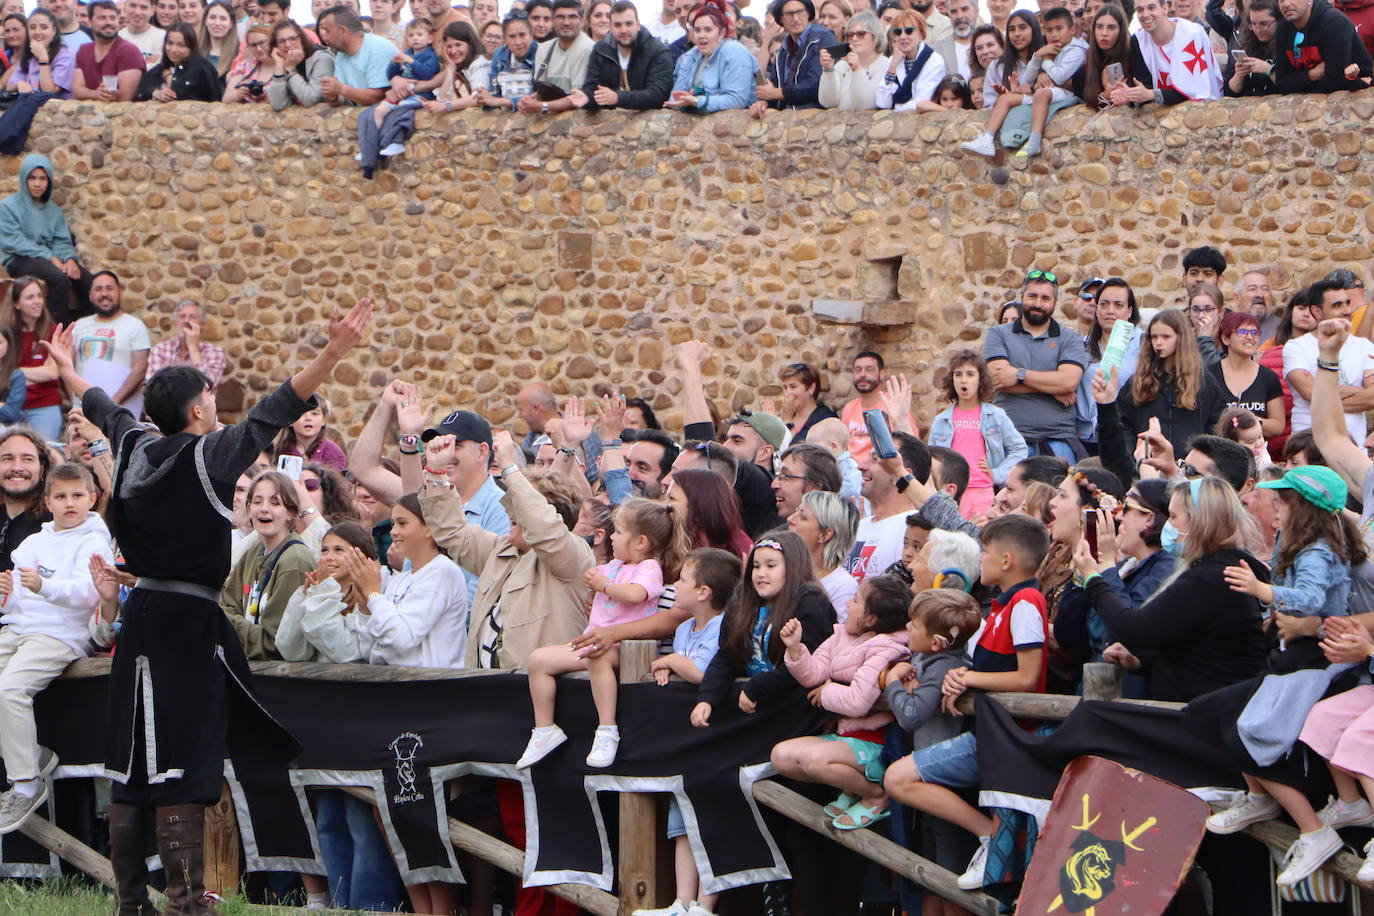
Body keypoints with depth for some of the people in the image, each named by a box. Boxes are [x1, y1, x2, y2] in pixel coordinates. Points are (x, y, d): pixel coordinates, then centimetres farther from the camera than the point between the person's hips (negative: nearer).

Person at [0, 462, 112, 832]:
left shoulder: (93, 543, 0)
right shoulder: (33, 542, 22)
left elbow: (86, 593, -17)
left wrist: (43, 586, -34)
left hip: (60, 634, -8)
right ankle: (30, 756, 4)